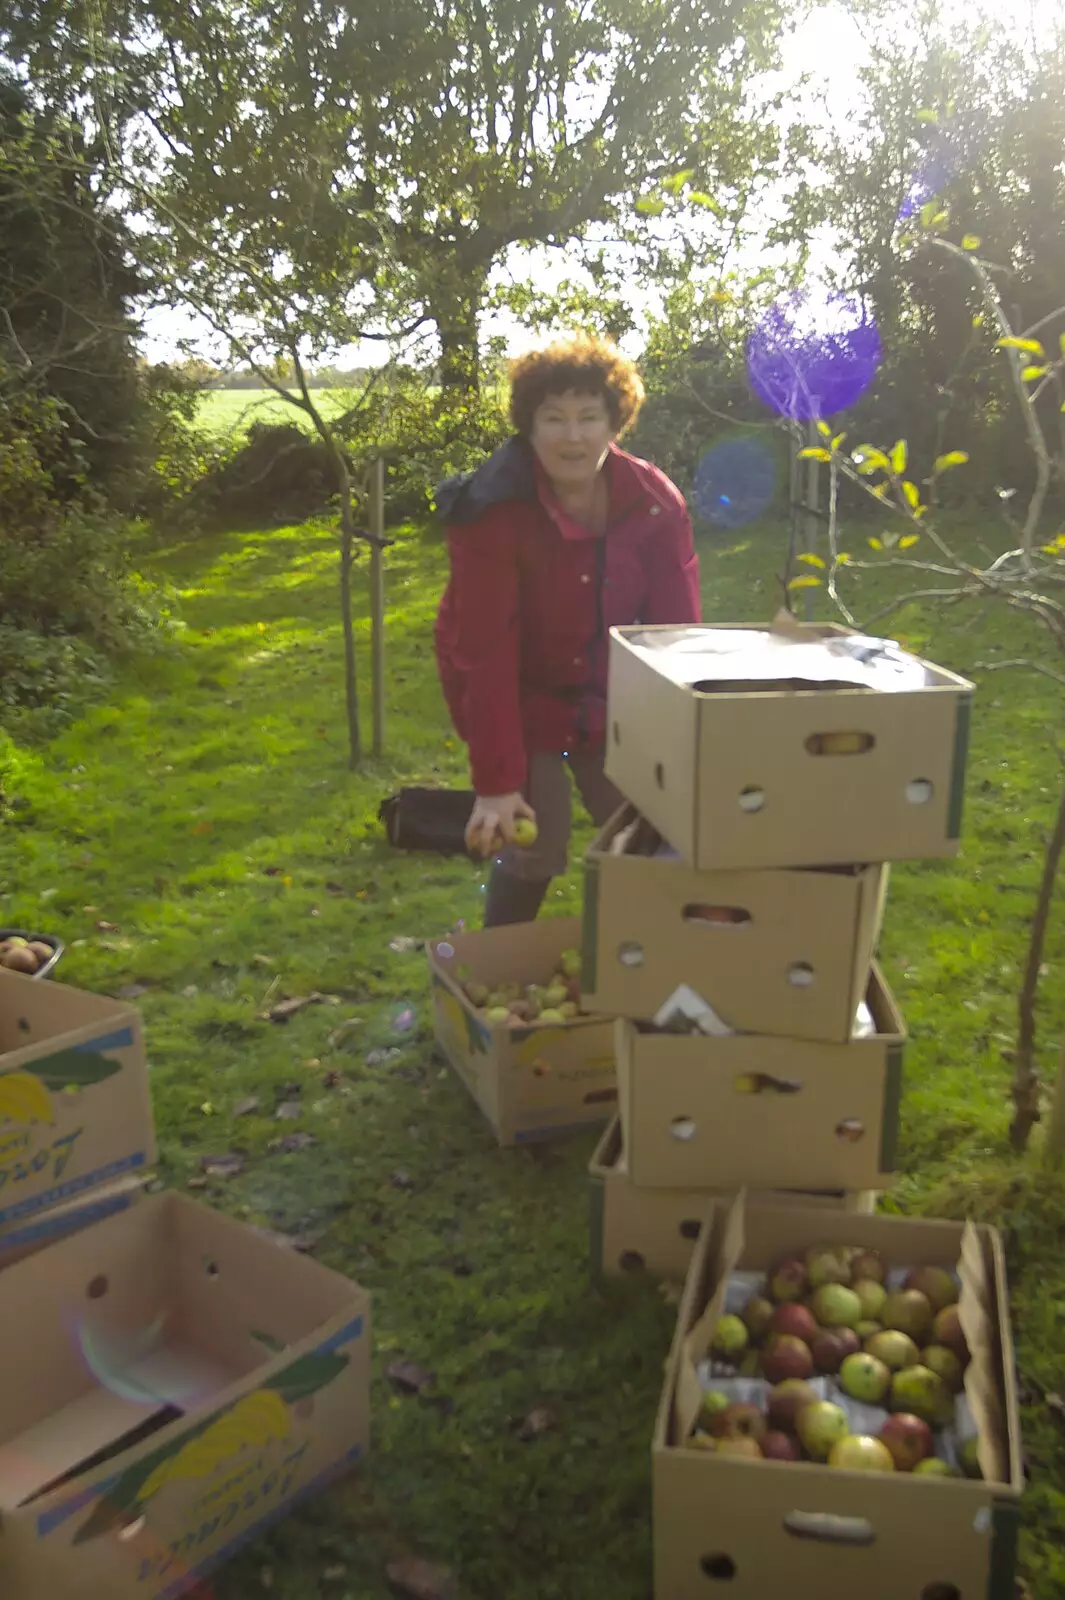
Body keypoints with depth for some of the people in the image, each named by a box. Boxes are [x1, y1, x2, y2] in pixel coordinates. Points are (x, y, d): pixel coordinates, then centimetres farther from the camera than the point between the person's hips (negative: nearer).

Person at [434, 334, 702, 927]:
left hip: (609, 695, 4)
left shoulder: (655, 501, -16)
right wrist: (497, 783, -30)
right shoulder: (494, 512, -26)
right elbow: (485, 652, -28)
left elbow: (678, 629, -13)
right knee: (536, 848, -9)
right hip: (520, 696, -3)